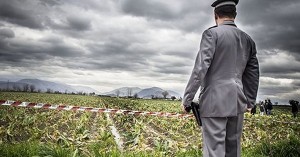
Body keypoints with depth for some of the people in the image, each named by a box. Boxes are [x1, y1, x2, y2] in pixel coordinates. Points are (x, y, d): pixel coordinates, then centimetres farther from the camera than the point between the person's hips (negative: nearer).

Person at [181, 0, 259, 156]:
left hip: (215, 102, -6)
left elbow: (200, 68, -14)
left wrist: (186, 99, -9)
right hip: (237, 102, 6)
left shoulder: (212, 33, -5)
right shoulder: (248, 39, 13)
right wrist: (250, 102, 29)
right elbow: (253, 74, 18)